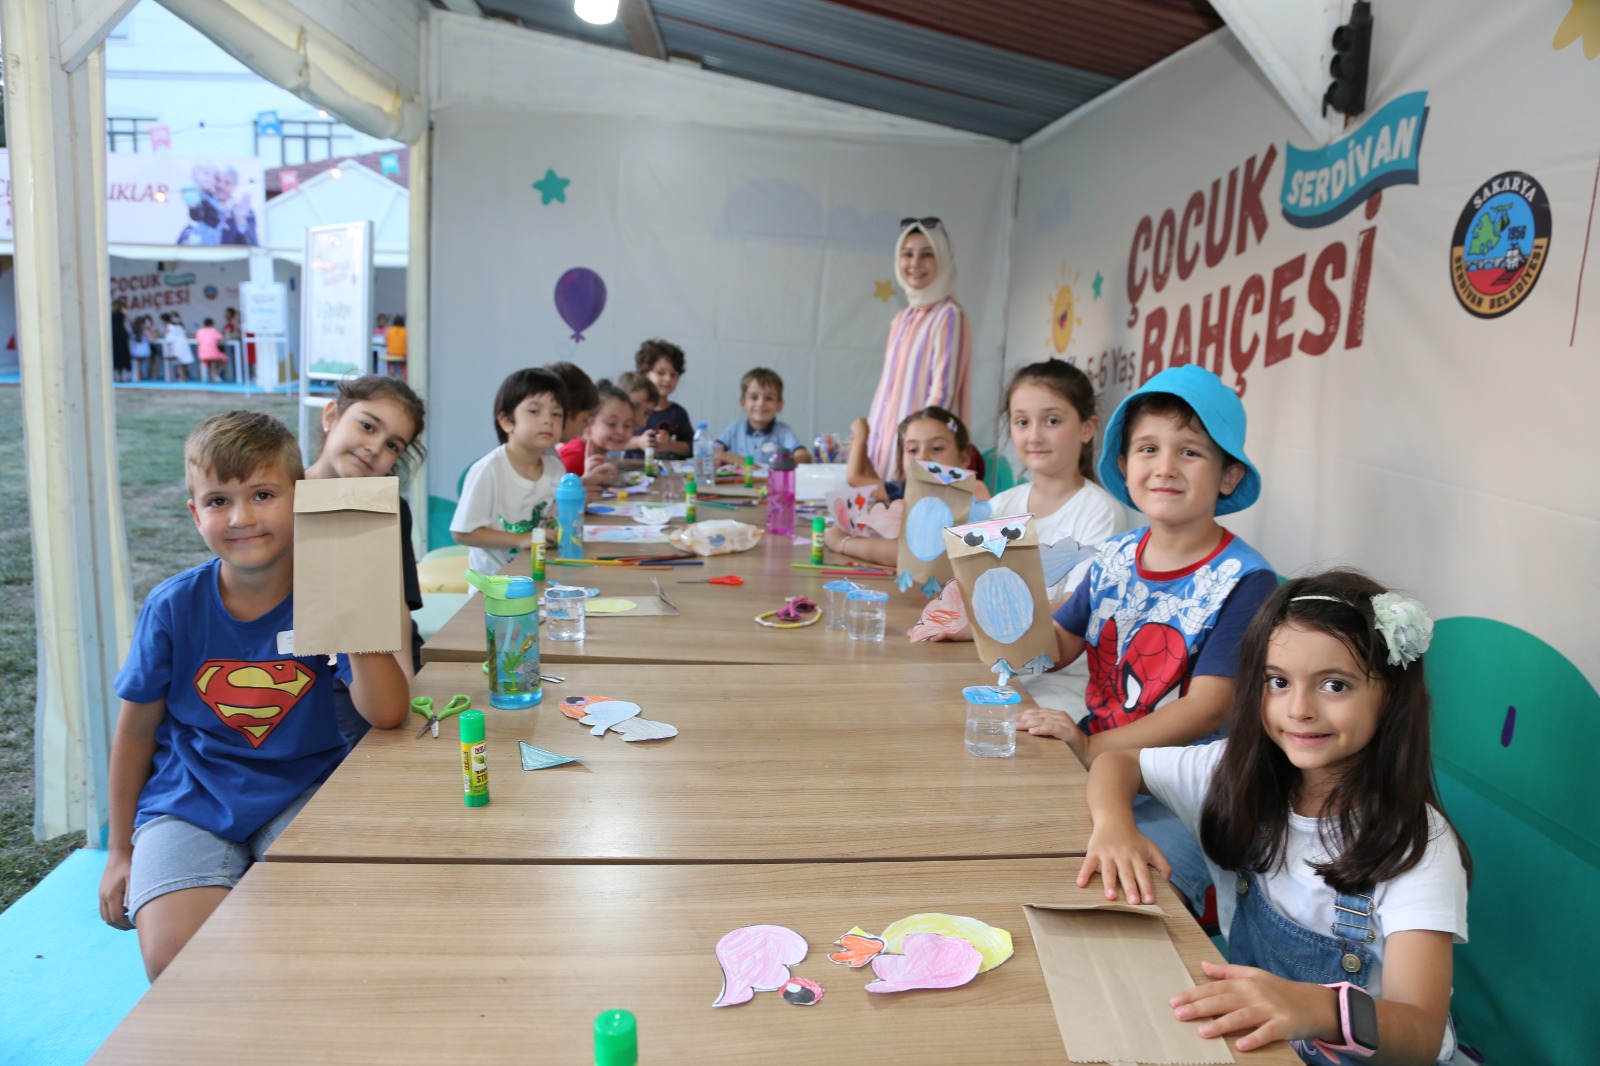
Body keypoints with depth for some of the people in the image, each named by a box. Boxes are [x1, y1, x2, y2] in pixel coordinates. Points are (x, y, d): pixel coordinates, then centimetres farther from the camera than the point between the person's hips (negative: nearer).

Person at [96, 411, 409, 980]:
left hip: (301, 793, -1)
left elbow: (387, 713, -23)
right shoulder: (174, 607, -8)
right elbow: (136, 730, 7)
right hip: (189, 803, 1)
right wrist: (120, 850, 15)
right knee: (174, 957, -20)